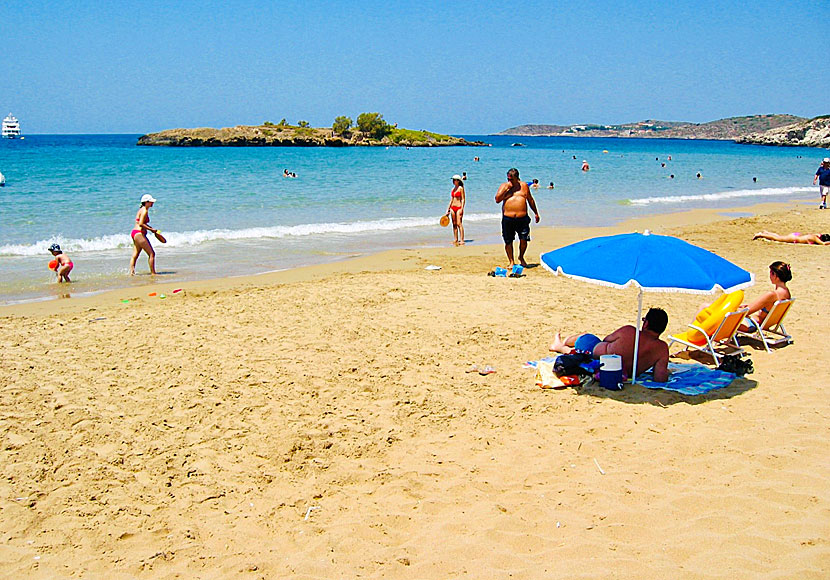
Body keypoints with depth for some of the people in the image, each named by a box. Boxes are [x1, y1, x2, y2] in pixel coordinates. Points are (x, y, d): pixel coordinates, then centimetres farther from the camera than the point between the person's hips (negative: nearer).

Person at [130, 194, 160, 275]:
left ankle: (131, 272, 11)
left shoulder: (142, 209, 17)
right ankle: (153, 273, -3)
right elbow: (140, 224, -22)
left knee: (135, 255, 11)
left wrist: (151, 228, 15)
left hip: (134, 233, 10)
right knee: (151, 253, -5)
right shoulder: (145, 211, -13)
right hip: (139, 233, -10)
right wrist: (151, 229, -15)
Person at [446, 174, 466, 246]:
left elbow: (463, 199, -9)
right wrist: (448, 209, 16)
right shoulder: (453, 189, 13)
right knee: (454, 224, 8)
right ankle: (455, 240, 13)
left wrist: (462, 208, -17)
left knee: (459, 224, -12)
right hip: (453, 208, 7)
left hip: (459, 207, -7)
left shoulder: (461, 188, -6)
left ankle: (462, 240, -13)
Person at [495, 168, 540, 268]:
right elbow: (497, 200, -5)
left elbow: (530, 200, 21)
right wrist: (506, 189, -10)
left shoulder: (523, 186, 11)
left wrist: (536, 213, 24)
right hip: (508, 219, -1)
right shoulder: (503, 186, 7)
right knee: (508, 241, 2)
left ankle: (521, 257, 22)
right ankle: (511, 261, 16)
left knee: (524, 240, -4)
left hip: (522, 218, 1)